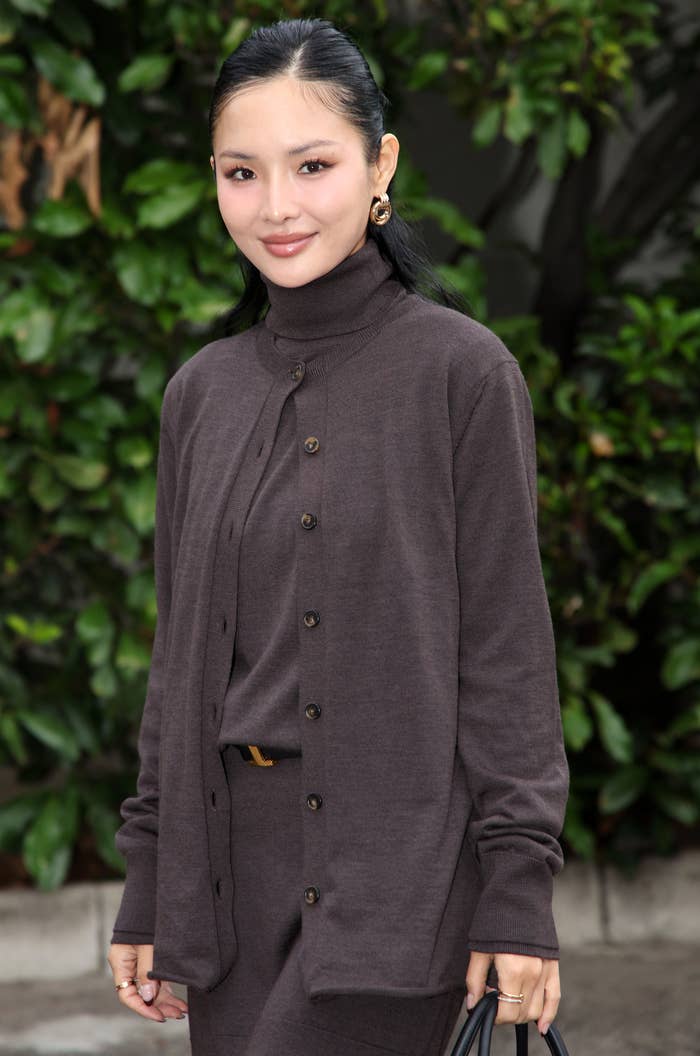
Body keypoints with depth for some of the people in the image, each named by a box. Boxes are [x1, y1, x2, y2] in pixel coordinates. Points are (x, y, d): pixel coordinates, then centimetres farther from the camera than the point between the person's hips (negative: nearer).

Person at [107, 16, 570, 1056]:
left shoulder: (462, 369, -5)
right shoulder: (201, 392, 10)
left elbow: (506, 643, -6)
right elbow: (181, 651, 14)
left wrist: (519, 896, -9)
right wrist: (148, 891, 13)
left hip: (396, 866, -5)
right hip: (232, 859, 5)